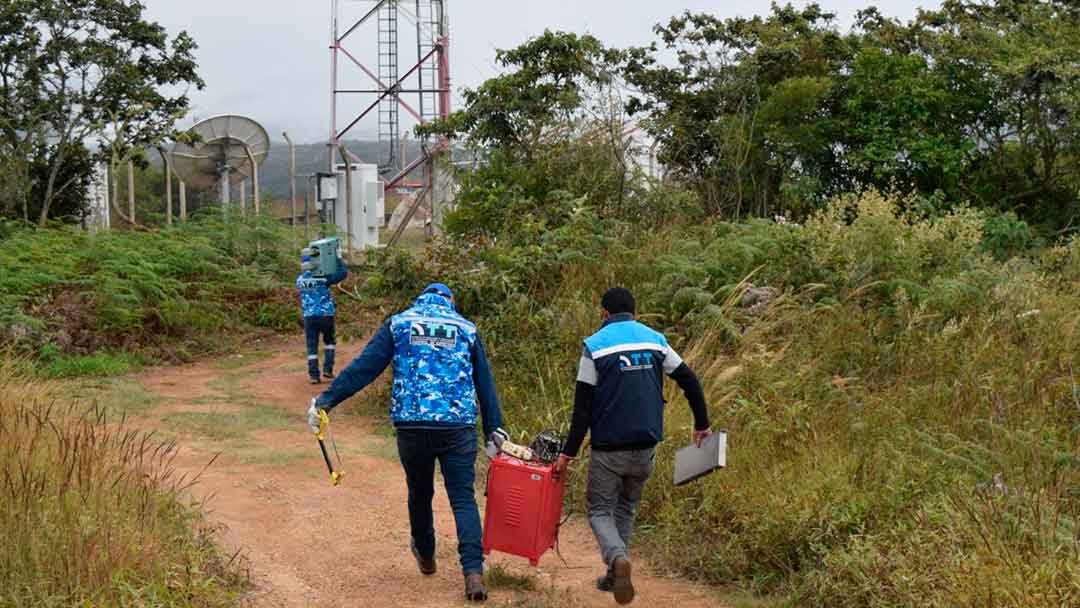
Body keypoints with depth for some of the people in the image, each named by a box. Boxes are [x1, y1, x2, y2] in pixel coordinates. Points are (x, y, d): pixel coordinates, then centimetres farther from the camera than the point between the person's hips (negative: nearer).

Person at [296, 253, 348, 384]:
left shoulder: (299, 280, 5)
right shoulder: (322, 278, -9)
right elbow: (343, 273, -7)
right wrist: (339, 259, 4)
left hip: (309, 317, 2)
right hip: (326, 315, -2)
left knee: (312, 346, 7)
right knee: (329, 341, 19)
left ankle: (314, 375, 2)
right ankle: (327, 369, 11)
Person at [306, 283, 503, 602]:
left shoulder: (398, 323, 9)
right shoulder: (466, 329, 11)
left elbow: (364, 367, -1)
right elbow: (485, 384, 11)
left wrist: (326, 400, -2)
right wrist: (494, 432, 16)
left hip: (411, 425, 1)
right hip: (458, 428, -1)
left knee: (419, 493, 21)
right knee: (463, 498, 1)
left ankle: (426, 556, 40)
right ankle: (473, 572, -12)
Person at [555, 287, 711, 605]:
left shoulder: (595, 345, -5)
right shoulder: (655, 340, 6)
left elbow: (583, 407, -8)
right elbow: (690, 381, 4)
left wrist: (568, 453, -5)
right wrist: (702, 424, 15)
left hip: (608, 448, -4)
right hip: (645, 447, 4)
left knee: (600, 509, 7)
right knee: (626, 508, 21)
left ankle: (618, 557, -21)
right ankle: (614, 575, 21)